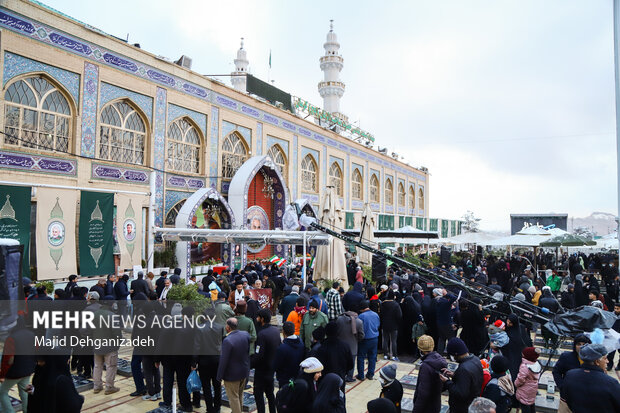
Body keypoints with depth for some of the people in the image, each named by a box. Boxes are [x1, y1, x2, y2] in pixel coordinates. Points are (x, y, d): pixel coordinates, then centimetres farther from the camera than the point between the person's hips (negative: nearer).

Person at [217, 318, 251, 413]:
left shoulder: (227, 341, -28)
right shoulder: (245, 334, -9)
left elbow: (223, 360, -23)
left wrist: (219, 376, -11)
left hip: (232, 374, -7)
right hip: (244, 371, 7)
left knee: (234, 398, 10)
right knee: (240, 395, 27)